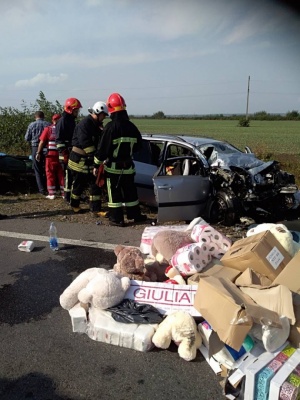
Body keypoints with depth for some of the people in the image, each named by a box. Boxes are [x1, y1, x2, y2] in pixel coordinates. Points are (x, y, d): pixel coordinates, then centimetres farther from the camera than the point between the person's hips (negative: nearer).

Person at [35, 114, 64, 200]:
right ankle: (63, 193, 12)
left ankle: (51, 194, 7)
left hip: (51, 154, -1)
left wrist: (38, 153, 0)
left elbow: (42, 142, -5)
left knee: (50, 173, 7)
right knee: (61, 173, 10)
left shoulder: (48, 129, -3)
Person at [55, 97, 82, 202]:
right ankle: (68, 197, 0)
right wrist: (63, 153, -21)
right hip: (66, 153, -9)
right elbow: (59, 139, -17)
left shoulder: (72, 120, 18)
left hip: (73, 153, 9)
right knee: (68, 174, -7)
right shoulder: (63, 121, -11)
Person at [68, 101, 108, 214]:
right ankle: (74, 204, 26)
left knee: (95, 184, 4)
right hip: (80, 160, -8)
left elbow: (99, 141, 11)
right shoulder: (84, 124, -18)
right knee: (79, 184, 6)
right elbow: (85, 143, -25)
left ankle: (95, 209, 9)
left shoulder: (97, 125, 11)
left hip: (91, 160, 8)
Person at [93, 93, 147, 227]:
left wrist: (97, 165, -6)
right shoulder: (131, 126, 2)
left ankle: (117, 219, 7)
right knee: (130, 191, 16)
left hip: (113, 166, -5)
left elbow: (103, 148, -15)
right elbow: (138, 145, 11)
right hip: (128, 165, 5)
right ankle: (135, 215, 26)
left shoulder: (111, 126, -15)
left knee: (114, 193, 4)